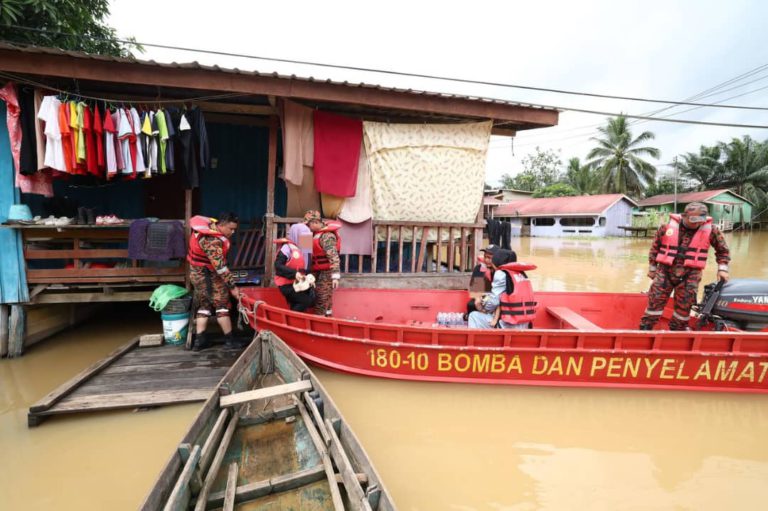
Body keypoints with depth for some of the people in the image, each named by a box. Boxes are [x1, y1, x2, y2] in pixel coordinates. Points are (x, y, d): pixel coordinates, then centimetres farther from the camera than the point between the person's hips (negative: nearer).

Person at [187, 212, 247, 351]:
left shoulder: (210, 226, 0)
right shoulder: (212, 241, -30)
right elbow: (220, 266, -33)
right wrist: (232, 286, -30)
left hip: (199, 273, 10)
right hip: (207, 276, -10)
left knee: (204, 305, 13)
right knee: (222, 304, -2)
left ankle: (199, 340, 16)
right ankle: (229, 340, 6)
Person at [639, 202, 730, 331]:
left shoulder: (710, 230, -2)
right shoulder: (667, 227, -4)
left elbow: (722, 249, 13)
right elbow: (655, 247, 8)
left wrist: (722, 268, 3)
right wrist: (652, 267, 11)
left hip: (690, 275, 1)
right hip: (665, 271, 0)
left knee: (684, 305, 4)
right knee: (656, 299, -1)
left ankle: (677, 330, 22)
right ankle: (645, 327, 9)